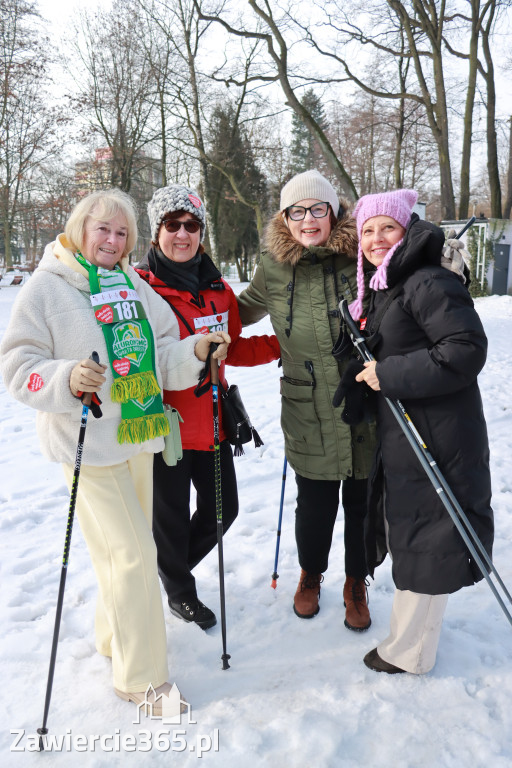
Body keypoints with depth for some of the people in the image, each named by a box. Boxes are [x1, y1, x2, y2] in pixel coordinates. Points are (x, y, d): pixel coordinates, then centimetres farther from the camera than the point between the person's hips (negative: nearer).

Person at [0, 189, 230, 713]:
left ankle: (114, 636, 41)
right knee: (133, 551, -7)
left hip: (138, 435, 6)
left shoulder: (134, 286, 12)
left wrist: (197, 350, -8)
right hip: (87, 440, -6)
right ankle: (140, 678, 12)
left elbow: (161, 357, 11)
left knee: (125, 546, 17)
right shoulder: (46, 287, -5)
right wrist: (66, 379, -27)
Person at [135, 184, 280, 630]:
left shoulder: (218, 288, 7)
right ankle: (179, 591, 40)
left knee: (223, 508, 17)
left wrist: (280, 343, 2)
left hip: (211, 421, 6)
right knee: (172, 515, 11)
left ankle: (174, 566, 46)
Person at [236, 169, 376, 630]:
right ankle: (311, 575, 42)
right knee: (315, 505, 11)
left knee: (363, 503, 12)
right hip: (309, 414, 1)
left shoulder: (361, 255, -7)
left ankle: (356, 585, 39)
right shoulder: (275, 267, 1)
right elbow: (246, 308, 20)